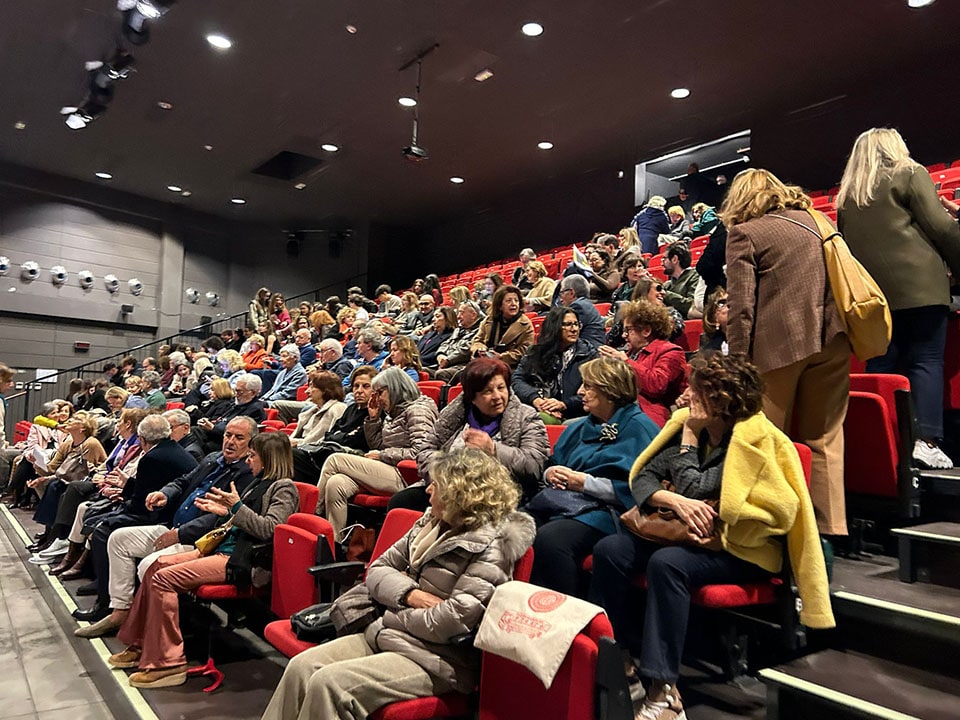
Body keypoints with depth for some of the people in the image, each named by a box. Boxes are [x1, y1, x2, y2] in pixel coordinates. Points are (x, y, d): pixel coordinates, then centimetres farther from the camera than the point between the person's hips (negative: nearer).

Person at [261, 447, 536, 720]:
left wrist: (394, 614, -7)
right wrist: (409, 594, -10)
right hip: (383, 634, 7)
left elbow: (453, 622, -21)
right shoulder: (429, 523, 8)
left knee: (328, 683, -21)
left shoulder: (489, 548, -15)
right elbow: (377, 570, 10)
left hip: (435, 659, -7)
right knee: (301, 666, -8)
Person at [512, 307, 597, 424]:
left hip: (565, 416, -2)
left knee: (544, 419, -37)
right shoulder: (536, 352, 15)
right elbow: (517, 379, 7)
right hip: (533, 408, 2)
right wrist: (535, 399, -12)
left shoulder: (588, 354, 7)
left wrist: (564, 404, -16)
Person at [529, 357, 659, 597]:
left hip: (608, 510, -7)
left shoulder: (637, 427, -3)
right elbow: (552, 464, 27)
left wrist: (585, 483, -13)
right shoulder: (580, 427, 23)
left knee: (549, 537, -32)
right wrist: (550, 474, 3)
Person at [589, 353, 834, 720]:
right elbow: (642, 477, -2)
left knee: (666, 563, -34)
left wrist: (689, 438, -12)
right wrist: (675, 501, -21)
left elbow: (694, 490, -20)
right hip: (692, 534, 7)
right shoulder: (692, 423, 3)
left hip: (742, 548, -7)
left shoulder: (752, 436, -16)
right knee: (609, 551, -15)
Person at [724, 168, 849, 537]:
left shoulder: (744, 232, -1)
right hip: (829, 339, 6)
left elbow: (741, 306, -10)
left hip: (779, 344, -5)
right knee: (823, 437, 12)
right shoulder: (813, 219, 17)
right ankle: (829, 527, 16)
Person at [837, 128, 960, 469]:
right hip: (919, 286, -4)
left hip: (872, 292, 4)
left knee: (881, 366, 6)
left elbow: (845, 245, 19)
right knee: (926, 361, -2)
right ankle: (926, 440, -9)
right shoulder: (910, 175, 4)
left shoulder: (846, 195, 18)